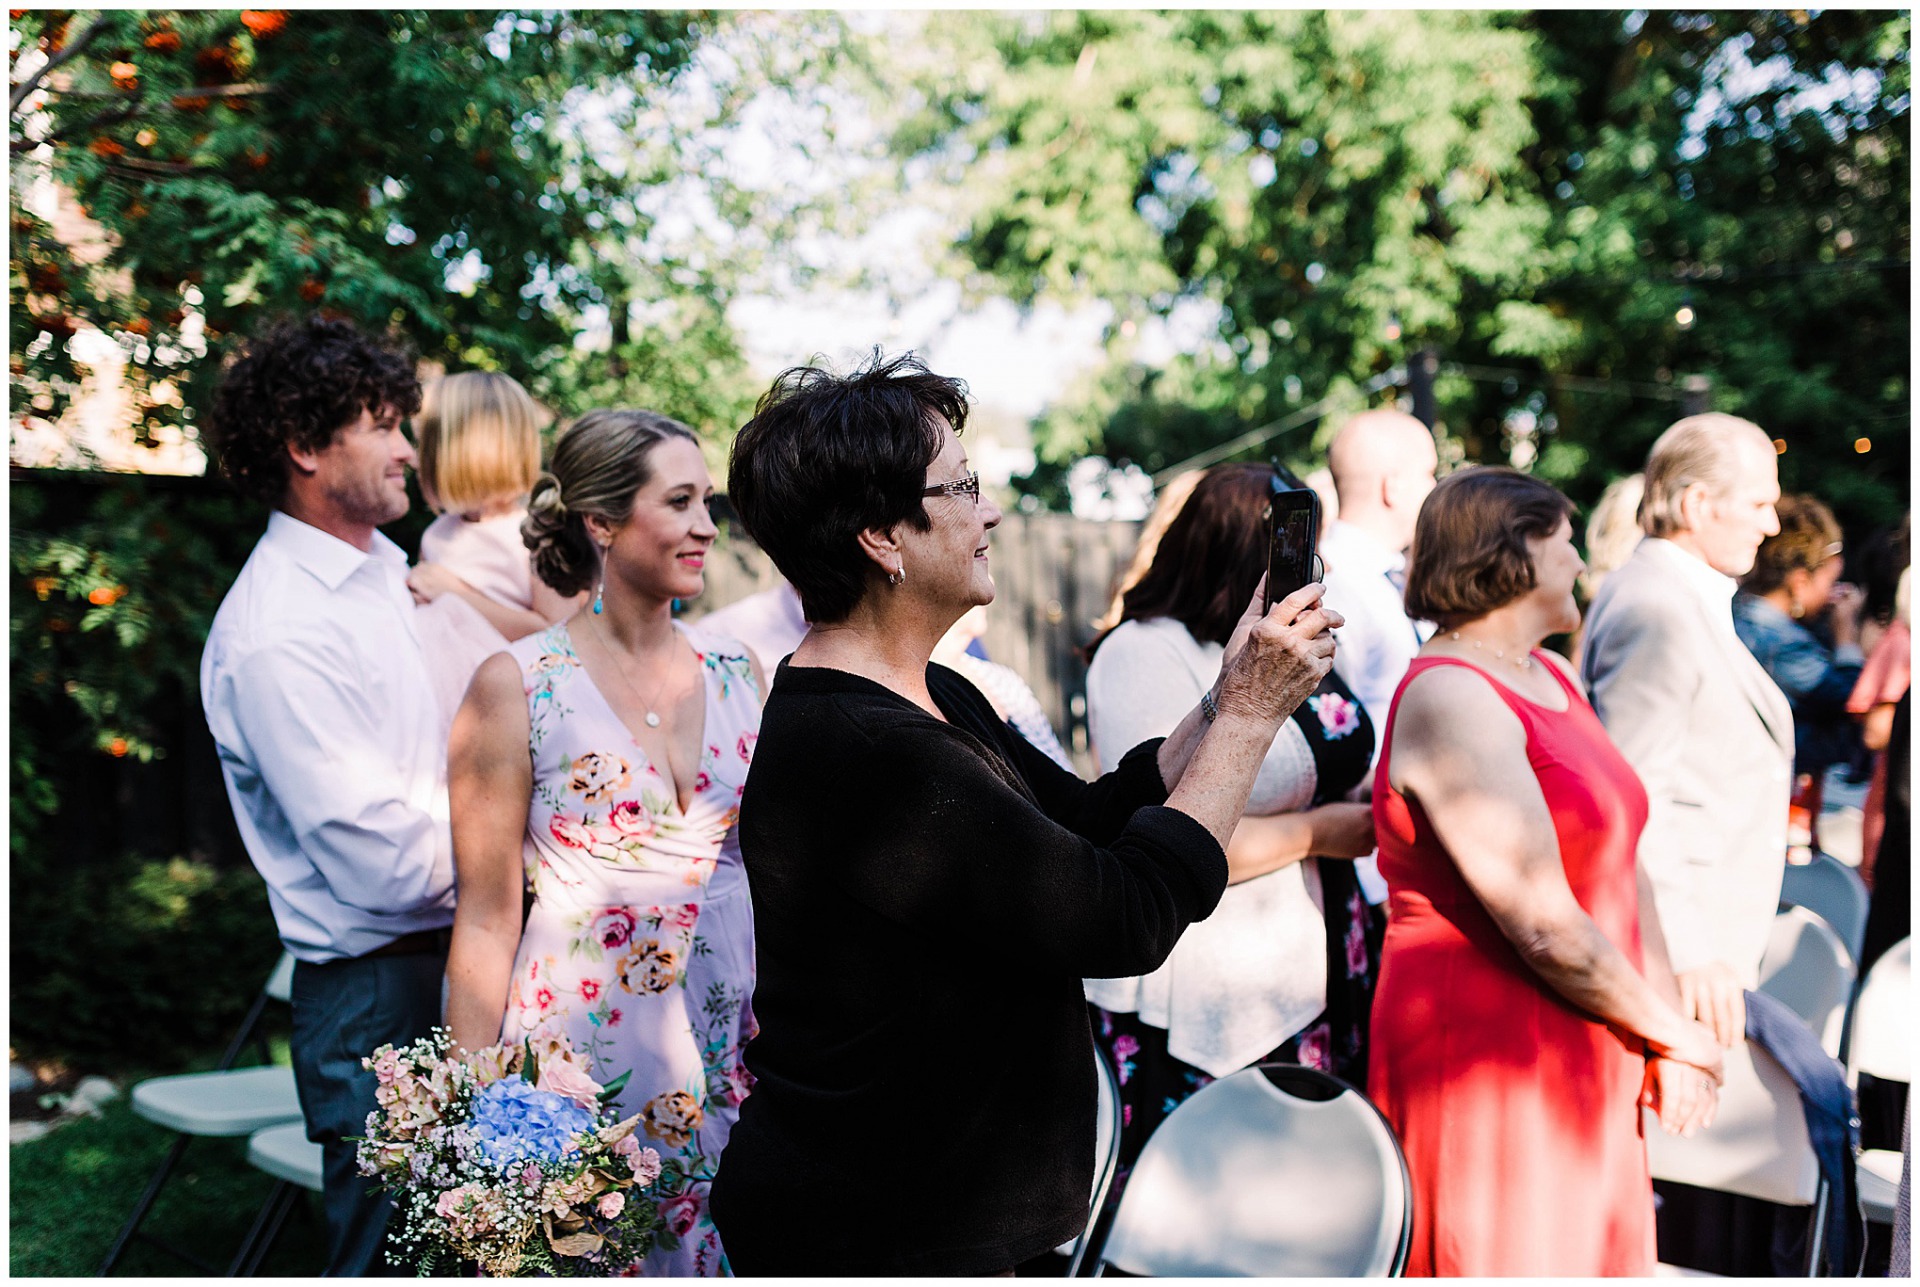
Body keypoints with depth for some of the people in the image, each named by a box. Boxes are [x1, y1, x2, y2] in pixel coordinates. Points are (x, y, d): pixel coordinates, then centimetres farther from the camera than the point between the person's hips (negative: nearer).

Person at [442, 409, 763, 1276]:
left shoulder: (735, 673, 6)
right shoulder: (518, 687, -6)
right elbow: (488, 921, -4)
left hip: (729, 1059, 4)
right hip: (582, 1053, -4)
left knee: (718, 1255, 10)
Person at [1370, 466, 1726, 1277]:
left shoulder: (1551, 677, 13)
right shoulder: (1450, 699, -17)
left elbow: (1621, 863, 12)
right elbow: (1543, 928, -20)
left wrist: (1667, 1039, 2)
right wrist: (1676, 1036, -8)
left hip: (1587, 1059, 9)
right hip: (1489, 1062, -9)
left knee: (1593, 1253, 13)